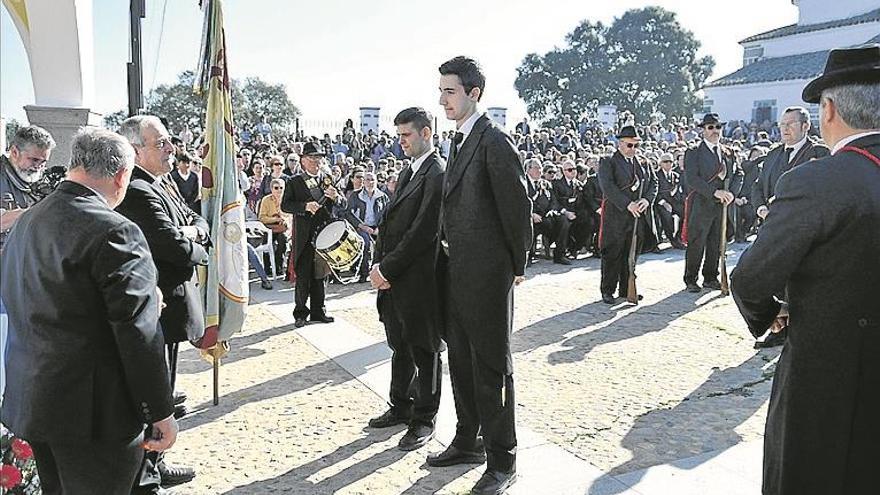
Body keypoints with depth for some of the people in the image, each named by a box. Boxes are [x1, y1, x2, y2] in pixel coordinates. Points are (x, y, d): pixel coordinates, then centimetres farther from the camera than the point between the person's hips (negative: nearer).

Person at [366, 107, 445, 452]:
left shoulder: (437, 174, -14)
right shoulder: (408, 172, 15)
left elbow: (423, 232, -20)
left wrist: (387, 269, -15)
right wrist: (378, 265, 4)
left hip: (419, 281, -8)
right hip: (394, 278, 9)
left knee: (424, 350, 5)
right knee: (400, 346, 19)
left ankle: (424, 419, 18)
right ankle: (401, 407, 34)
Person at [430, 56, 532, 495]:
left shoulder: (495, 142, -14)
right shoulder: (459, 141, 14)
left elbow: (517, 207, -14)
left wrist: (516, 265, -6)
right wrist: (447, 257, 12)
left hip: (486, 273, -9)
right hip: (454, 270, 9)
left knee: (492, 367, 1)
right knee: (461, 360, 18)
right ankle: (468, 442, 35)